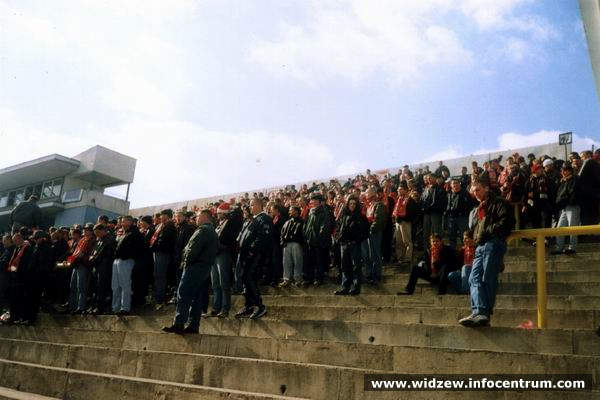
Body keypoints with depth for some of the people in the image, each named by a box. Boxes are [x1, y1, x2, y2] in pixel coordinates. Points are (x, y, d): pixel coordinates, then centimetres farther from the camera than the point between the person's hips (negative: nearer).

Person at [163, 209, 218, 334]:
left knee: (183, 295, -9)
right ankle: (193, 325, 11)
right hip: (206, 267, 10)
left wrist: (186, 262, -9)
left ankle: (178, 324, -12)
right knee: (197, 298, 9)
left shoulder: (203, 230, -11)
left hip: (195, 267, -10)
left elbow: (193, 248, -20)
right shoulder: (213, 232, 20)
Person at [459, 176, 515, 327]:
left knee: (488, 280, -12)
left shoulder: (499, 203, 5)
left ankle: (484, 314, -13)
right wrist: (476, 238, 14)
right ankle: (479, 312, -15)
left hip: (493, 244, -8)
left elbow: (506, 223, -10)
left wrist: (487, 230, -8)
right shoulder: (478, 209, 31)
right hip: (480, 247, 8)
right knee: (474, 279, -7)